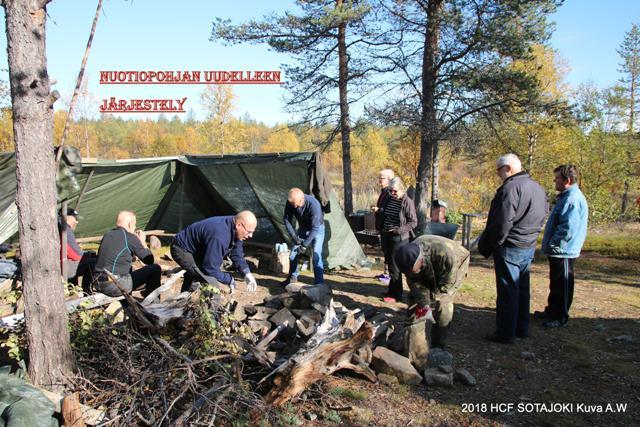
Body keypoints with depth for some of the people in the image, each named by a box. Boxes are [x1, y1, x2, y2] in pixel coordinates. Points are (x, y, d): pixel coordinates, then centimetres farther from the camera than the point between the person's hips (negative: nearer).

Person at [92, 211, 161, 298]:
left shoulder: (108, 234, 11)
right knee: (155, 269, -1)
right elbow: (149, 260, -2)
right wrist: (142, 242, 12)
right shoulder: (130, 238, -10)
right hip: (115, 287, -8)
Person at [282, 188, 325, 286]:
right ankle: (293, 277, 27)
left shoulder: (313, 204, -38)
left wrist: (305, 245, -33)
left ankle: (319, 283, -13)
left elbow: (315, 228, -34)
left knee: (316, 256, -19)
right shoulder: (290, 202, -22)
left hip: (317, 229, -5)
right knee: (293, 254, 6)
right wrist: (293, 236, -19)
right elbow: (286, 219, -9)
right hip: (302, 228, 5)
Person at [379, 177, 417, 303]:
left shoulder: (407, 202, -12)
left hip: (399, 238, -7)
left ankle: (395, 294, 8)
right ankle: (393, 290, 27)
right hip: (386, 237, 7)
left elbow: (413, 222, -11)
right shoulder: (388, 200, 9)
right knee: (389, 263, 14)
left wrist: (399, 230, -21)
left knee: (395, 266, -3)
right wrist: (381, 232, 15)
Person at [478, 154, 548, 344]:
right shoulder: (538, 188, 12)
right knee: (522, 288, 17)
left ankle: (505, 333, 7)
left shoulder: (511, 187, -19)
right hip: (529, 247, 9)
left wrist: (486, 245, -13)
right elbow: (543, 216, 19)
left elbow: (502, 222, -22)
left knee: (507, 290, -1)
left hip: (510, 248, -9)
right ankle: (521, 329, 28)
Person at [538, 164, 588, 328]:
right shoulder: (566, 197, 12)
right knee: (555, 283, 20)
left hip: (563, 252, -10)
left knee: (562, 284, 2)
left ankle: (560, 317, 13)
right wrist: (550, 245, 18)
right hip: (557, 251, 10)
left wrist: (552, 245, -20)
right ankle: (552, 311, 33)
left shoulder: (573, 199, -22)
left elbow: (568, 228, -27)